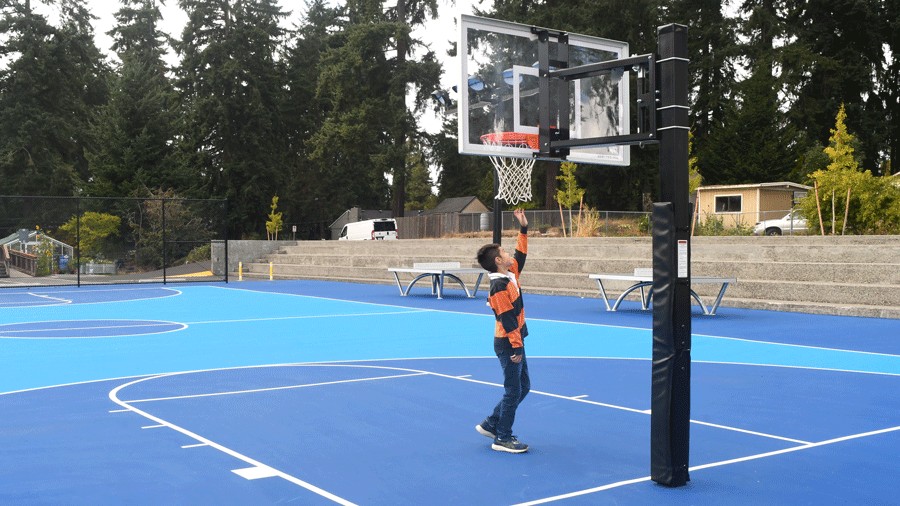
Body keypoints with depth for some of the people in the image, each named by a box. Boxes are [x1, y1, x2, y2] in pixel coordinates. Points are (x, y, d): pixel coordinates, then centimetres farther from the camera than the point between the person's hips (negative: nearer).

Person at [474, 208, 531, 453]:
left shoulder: (511, 274, 8)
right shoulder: (499, 287, -19)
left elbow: (521, 254, 23)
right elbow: (507, 319, -22)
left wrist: (523, 228, 18)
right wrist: (516, 347, -22)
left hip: (514, 341, 10)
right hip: (508, 344, -10)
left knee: (523, 387, 16)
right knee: (513, 391, -2)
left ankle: (491, 424, 25)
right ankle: (502, 438, 8)